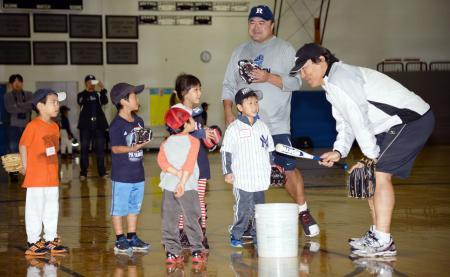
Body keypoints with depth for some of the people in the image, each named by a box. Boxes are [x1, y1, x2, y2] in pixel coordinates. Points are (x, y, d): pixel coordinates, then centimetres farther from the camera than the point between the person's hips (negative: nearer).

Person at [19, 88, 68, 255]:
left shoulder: (55, 126, 8)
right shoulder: (33, 126, -14)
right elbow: (23, 145, -9)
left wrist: (52, 166, 10)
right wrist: (25, 166, -4)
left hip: (52, 177, 7)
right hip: (35, 178, -7)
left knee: (52, 209, 13)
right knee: (35, 209, 2)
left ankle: (50, 240, 24)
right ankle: (33, 242, 12)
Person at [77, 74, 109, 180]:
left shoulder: (98, 94, 10)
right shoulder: (81, 94, 5)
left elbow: (105, 101, -9)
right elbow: (81, 102, -16)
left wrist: (102, 89, -20)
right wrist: (87, 89, -24)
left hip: (99, 125, 2)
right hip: (86, 125, -2)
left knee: (100, 149, 4)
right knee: (84, 149, -1)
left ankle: (102, 171, 9)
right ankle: (83, 172, 1)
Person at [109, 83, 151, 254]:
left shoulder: (139, 121, 10)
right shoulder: (117, 125, -13)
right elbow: (116, 148, -17)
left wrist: (143, 143, 1)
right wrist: (132, 148, -28)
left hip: (138, 174, 8)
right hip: (121, 175, -8)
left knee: (134, 207, 14)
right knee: (119, 208, 3)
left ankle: (132, 238, 24)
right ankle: (120, 241, 10)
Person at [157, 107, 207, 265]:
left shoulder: (166, 143, 9)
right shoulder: (193, 141, -3)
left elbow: (161, 160, -7)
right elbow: (189, 164, -16)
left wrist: (177, 173, -12)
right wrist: (182, 182, -22)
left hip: (168, 186, 3)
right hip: (188, 186, -3)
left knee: (169, 221, 7)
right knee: (192, 219, 5)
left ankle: (172, 252, 7)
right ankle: (197, 251, 7)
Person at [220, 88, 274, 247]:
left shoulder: (262, 126, 10)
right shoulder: (234, 128, -4)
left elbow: (269, 149, 17)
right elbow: (226, 151, -3)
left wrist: (270, 169, 16)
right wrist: (227, 171, -5)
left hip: (260, 178, 5)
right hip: (242, 179, -5)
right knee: (243, 208, -6)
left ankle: (257, 235, 21)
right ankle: (236, 236, 6)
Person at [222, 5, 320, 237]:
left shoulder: (284, 49, 3)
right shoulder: (240, 52, 14)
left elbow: (296, 82, -6)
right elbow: (228, 86, 14)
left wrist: (269, 77, -20)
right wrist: (229, 113, 2)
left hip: (277, 125, -3)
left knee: (289, 168, -8)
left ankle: (303, 211, 8)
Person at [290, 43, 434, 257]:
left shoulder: (339, 79, -18)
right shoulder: (331, 85, 16)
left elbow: (359, 119, -21)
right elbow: (346, 124, 17)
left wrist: (371, 156, -14)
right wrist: (339, 151, 0)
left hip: (412, 119, -11)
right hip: (394, 126, 11)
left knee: (379, 172, -16)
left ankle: (383, 243, -15)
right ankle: (376, 234, 22)